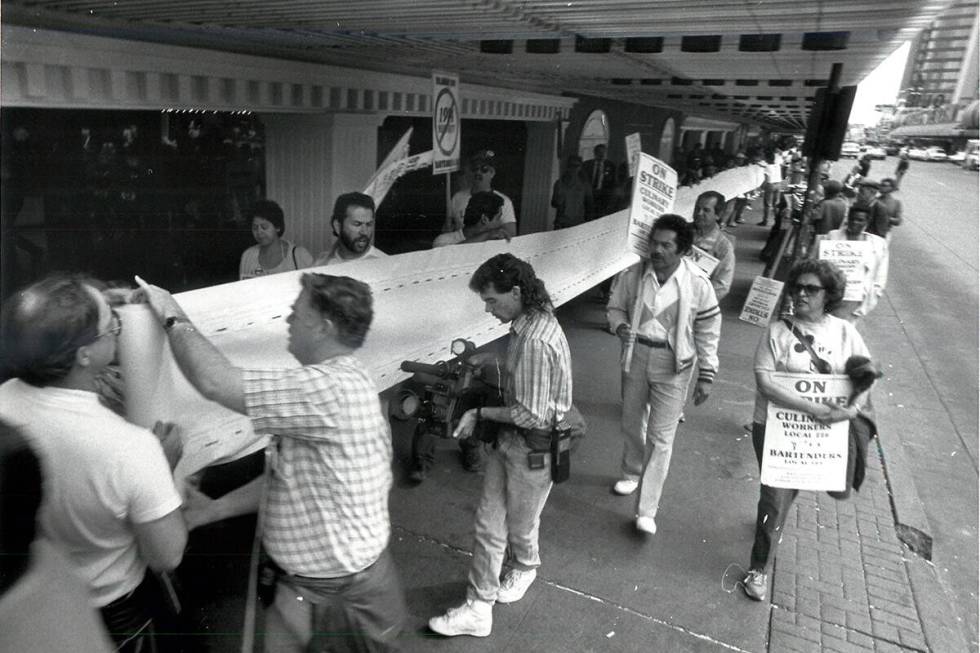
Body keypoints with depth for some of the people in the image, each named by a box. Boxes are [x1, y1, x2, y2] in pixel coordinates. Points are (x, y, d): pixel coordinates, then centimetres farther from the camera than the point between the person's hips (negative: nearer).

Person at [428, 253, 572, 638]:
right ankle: (478, 609, 28)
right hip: (509, 440, 8)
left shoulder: (536, 341, -30)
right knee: (488, 526, 12)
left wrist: (480, 413, -16)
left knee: (520, 526, 18)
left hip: (533, 449, -8)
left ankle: (524, 568, 50)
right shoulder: (530, 322, -1)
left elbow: (531, 415, -27)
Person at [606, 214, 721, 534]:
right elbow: (615, 306, 7)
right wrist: (620, 325, -16)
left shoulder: (697, 283, -15)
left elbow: (708, 331, -6)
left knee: (661, 436, -1)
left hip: (674, 365, -3)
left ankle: (646, 510, 8)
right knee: (632, 423, 20)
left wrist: (706, 376, -5)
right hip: (636, 355, 3)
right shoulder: (633, 275, -10)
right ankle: (631, 472, 48)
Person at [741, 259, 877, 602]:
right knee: (776, 498, 0)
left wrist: (852, 408, -18)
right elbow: (764, 381, -17)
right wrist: (811, 408, -25)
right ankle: (759, 568, 21)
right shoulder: (777, 330, -9)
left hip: (826, 429, 3)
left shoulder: (845, 332, 0)